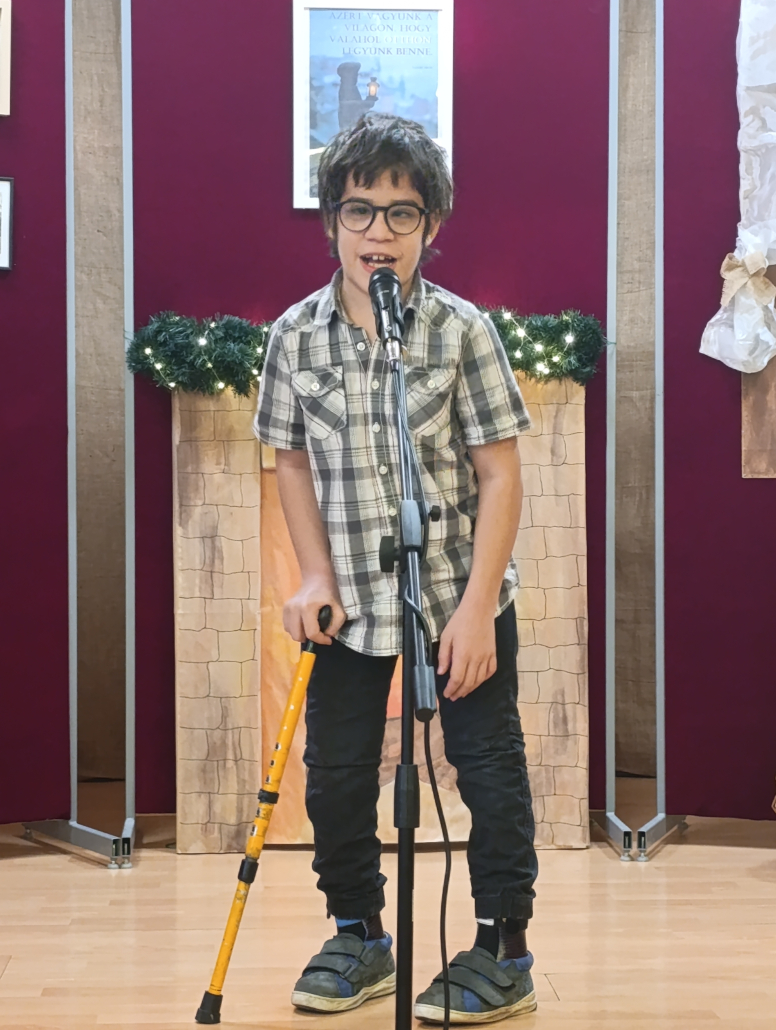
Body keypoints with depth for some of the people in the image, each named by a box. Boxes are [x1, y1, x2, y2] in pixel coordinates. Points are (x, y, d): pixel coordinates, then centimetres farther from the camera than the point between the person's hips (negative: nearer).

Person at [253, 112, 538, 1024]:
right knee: (335, 771, 9)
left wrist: (475, 607, -15)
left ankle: (504, 951, 19)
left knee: (489, 767, 3)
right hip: (350, 602, 3)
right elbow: (292, 462, 6)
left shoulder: (462, 330, -11)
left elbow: (500, 474, -10)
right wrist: (316, 578, -4)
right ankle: (358, 935, 29)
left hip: (462, 595, -2)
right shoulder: (295, 336, -4)